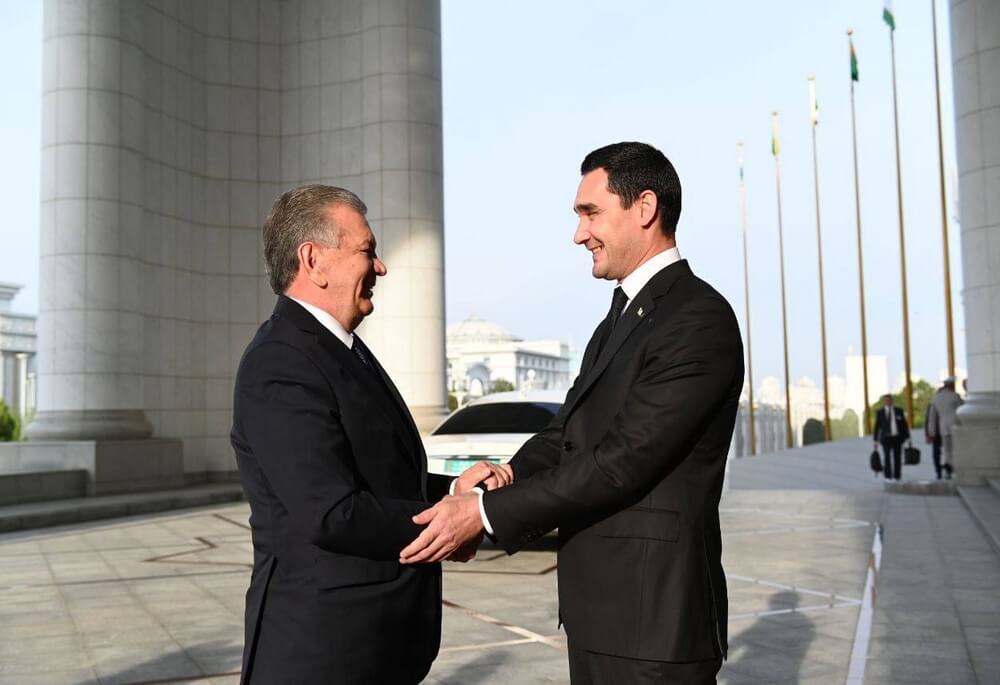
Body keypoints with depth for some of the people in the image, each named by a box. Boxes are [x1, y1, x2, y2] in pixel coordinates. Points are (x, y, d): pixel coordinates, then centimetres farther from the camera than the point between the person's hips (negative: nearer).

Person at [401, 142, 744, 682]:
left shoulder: (699, 320, -16)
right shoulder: (621, 320, 14)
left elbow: (624, 458, -22)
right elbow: (564, 435, 11)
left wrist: (487, 513, -19)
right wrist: (471, 498, -4)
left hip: (653, 617, -8)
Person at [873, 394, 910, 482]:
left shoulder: (899, 411, 5)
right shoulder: (879, 413, 2)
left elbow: (905, 425, 6)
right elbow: (877, 427, 3)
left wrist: (907, 438, -1)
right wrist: (876, 441, -1)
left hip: (897, 438, 1)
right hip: (886, 438, -1)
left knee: (897, 458, 0)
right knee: (887, 458, -7)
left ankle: (897, 477, 7)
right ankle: (888, 477, 0)